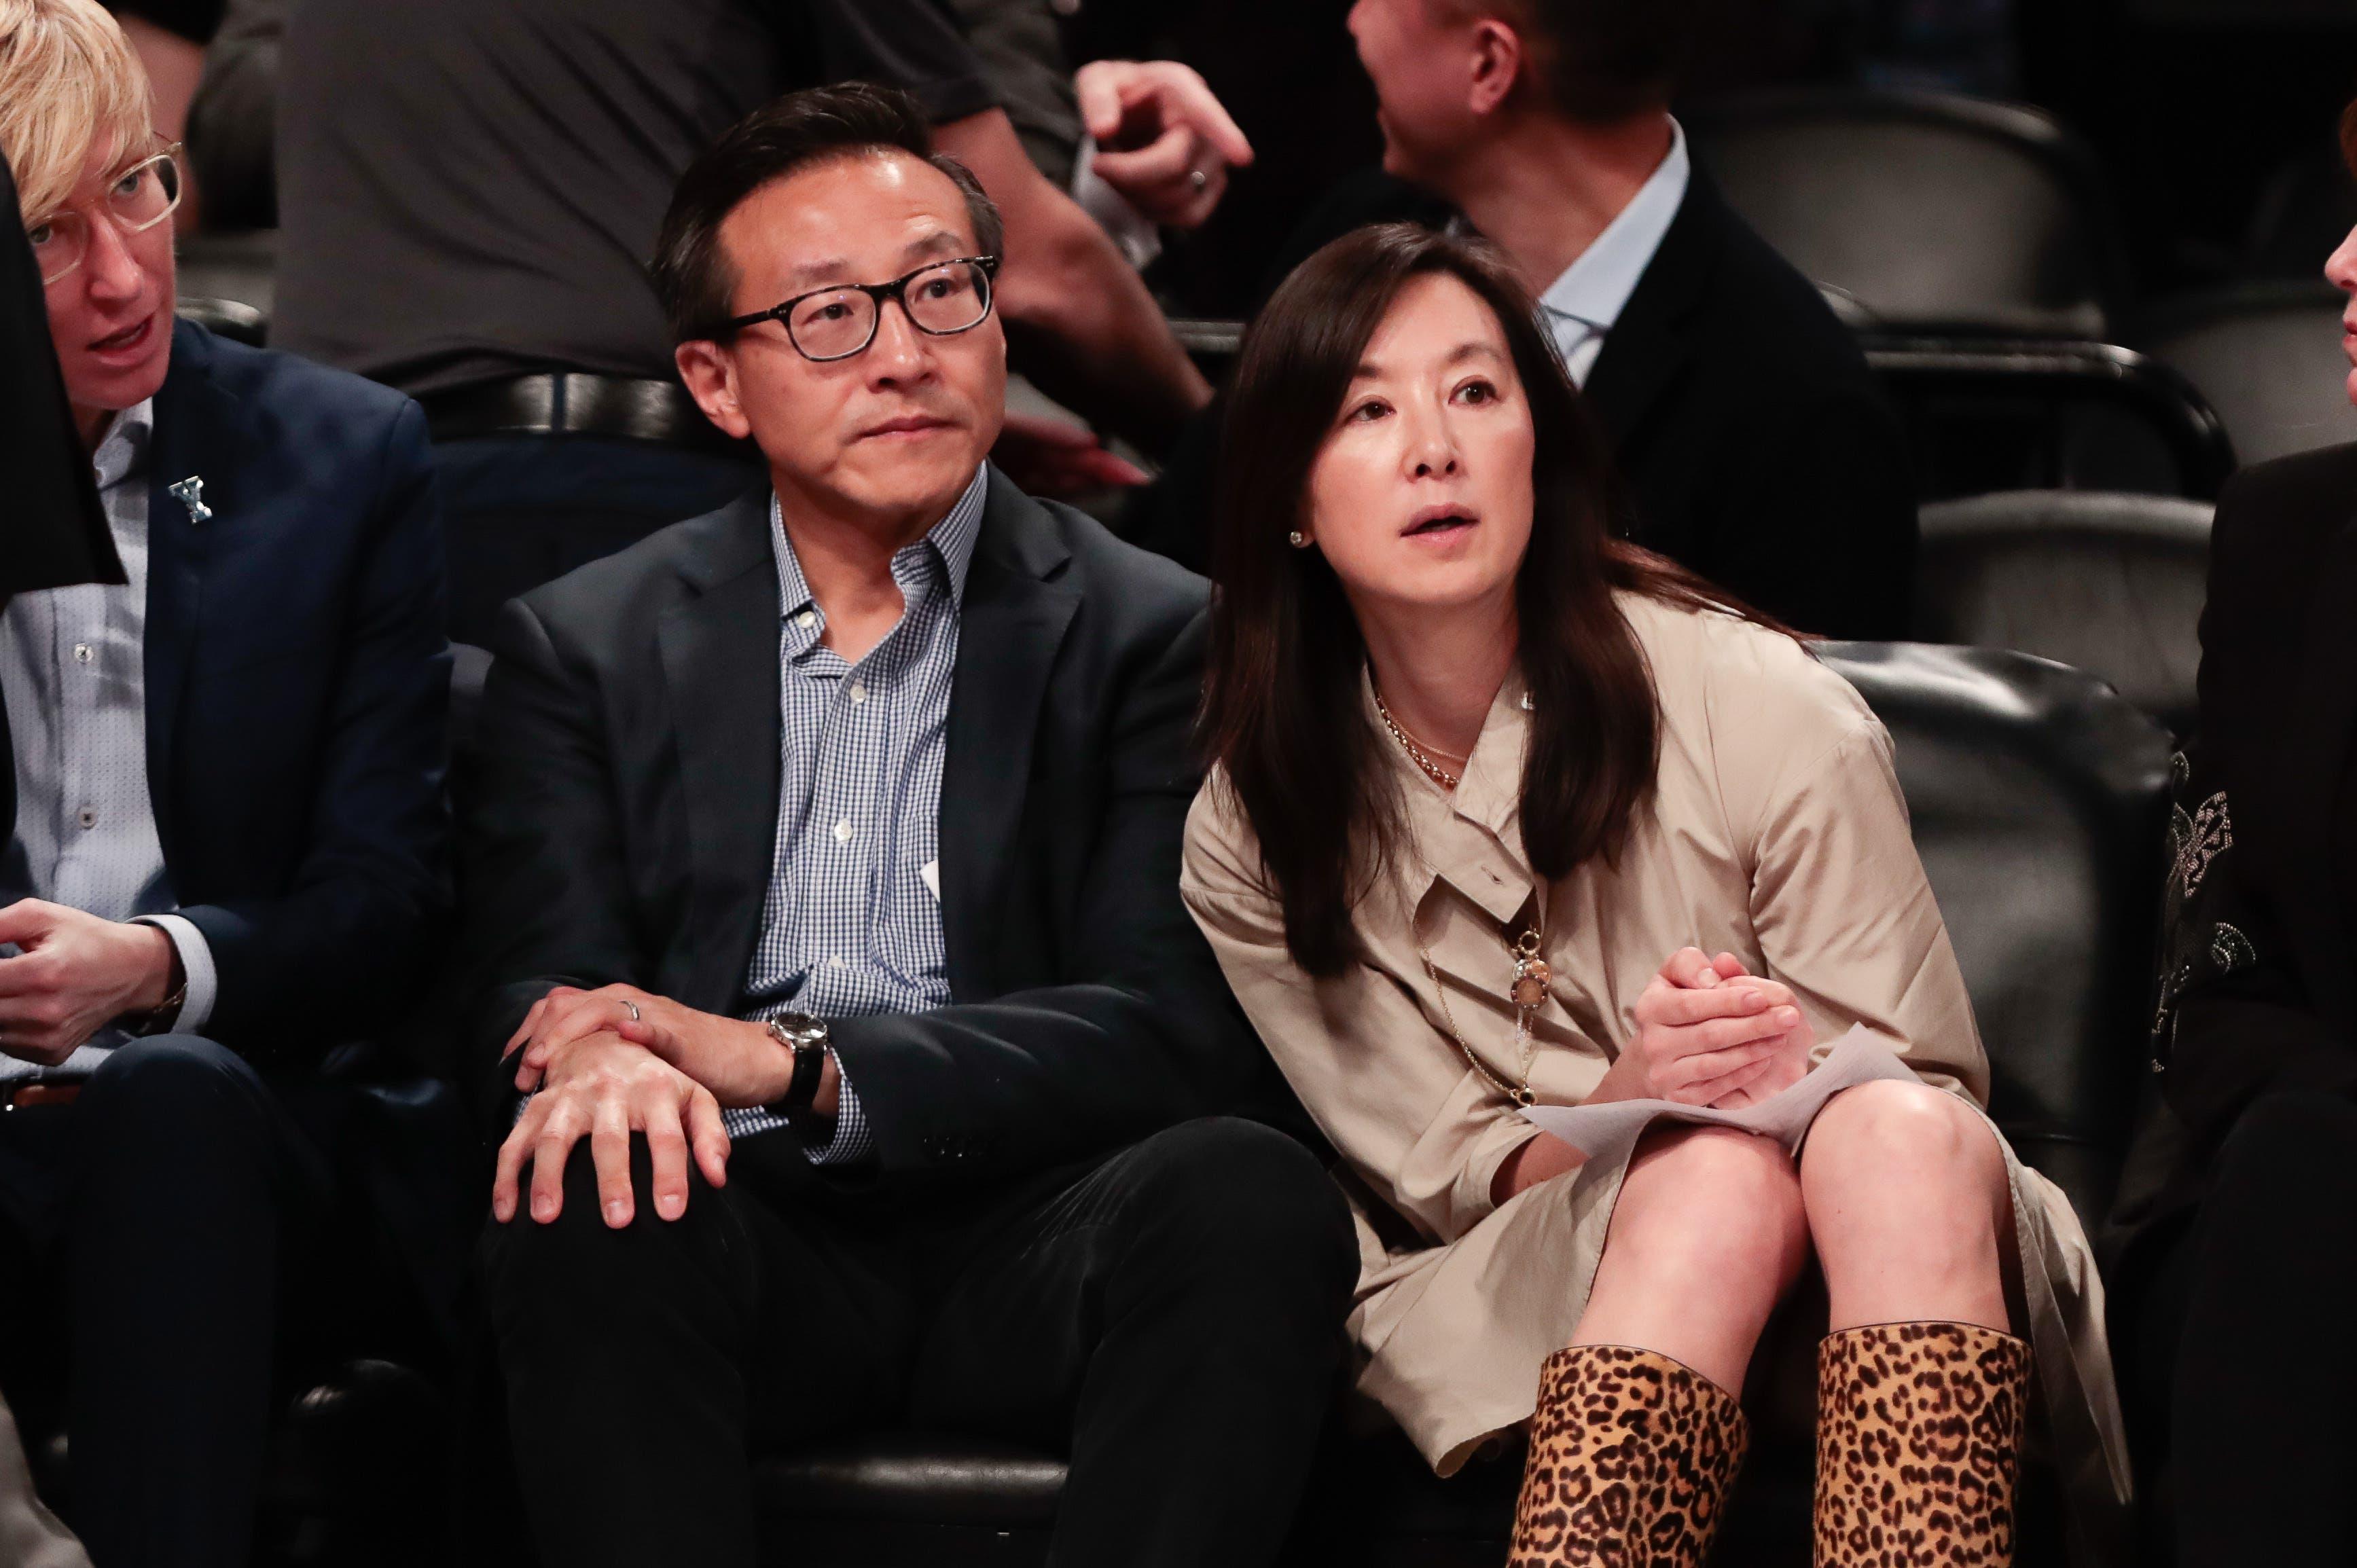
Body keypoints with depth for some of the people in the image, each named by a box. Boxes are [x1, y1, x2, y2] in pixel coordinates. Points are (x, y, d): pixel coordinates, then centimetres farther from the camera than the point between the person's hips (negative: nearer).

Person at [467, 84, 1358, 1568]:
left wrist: (792, 1059, -15)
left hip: (1022, 1236, 0)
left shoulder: (1157, 635, 9)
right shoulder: (585, 648, 15)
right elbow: (541, 989, 5)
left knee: (1252, 1200, -32)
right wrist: (608, 1069, -23)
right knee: (584, 1215, -33)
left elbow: (1175, 1029, -2)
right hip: (745, 1222, 0)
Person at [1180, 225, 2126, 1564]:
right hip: (1512, 1298, 0)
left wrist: (1800, 1076, -22)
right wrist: (1628, 1099, -19)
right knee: (1714, 1171, -35)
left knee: (1897, 1141, -36)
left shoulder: (1766, 713, -6)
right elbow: (1441, 1181, 2)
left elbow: (1926, 1092, 2)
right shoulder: (1252, 840, 0)